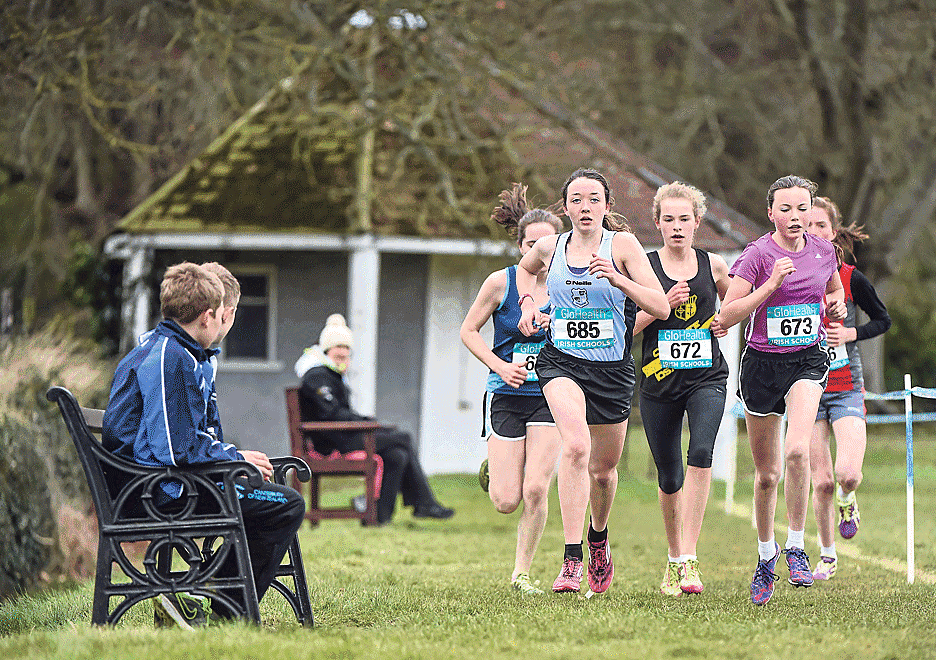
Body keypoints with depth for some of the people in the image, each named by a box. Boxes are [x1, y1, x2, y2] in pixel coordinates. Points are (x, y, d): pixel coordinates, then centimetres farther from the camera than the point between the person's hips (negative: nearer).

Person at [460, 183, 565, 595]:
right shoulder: (501, 283, -6)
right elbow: (469, 331, 3)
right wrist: (500, 366, -10)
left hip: (550, 397, 0)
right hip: (507, 396, 0)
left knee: (536, 490, -14)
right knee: (506, 501, -4)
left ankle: (522, 572, 5)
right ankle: (494, 467, 33)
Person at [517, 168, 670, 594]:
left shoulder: (622, 244, -6)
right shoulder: (549, 247, 3)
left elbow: (661, 307, -13)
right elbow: (526, 269, 29)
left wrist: (617, 279, -26)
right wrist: (528, 303, 10)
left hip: (612, 368, 0)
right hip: (561, 362, 0)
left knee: (603, 469, 13)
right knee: (576, 445, -28)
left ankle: (599, 537, 47)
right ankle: (571, 559, -30)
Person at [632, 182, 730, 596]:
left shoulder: (713, 266, 5)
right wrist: (664, 303, -16)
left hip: (707, 378, 0)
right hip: (658, 382, 0)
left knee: (700, 453, -25)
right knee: (669, 477, 7)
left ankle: (689, 561, -25)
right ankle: (674, 560, 32)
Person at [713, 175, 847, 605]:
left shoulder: (823, 252, 3)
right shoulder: (757, 254, -10)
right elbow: (726, 316, -17)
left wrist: (837, 305, 3)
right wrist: (771, 285, -25)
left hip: (808, 360, 1)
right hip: (762, 363, -1)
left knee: (797, 449, -25)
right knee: (766, 473, 7)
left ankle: (796, 548, -12)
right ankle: (765, 555, 31)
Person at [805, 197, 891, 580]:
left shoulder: (850, 279, -4)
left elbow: (883, 320, 7)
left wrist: (852, 333, -9)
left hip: (846, 389, -1)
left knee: (848, 473, -19)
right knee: (822, 482, -2)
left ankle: (847, 499, 19)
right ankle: (826, 555, 20)